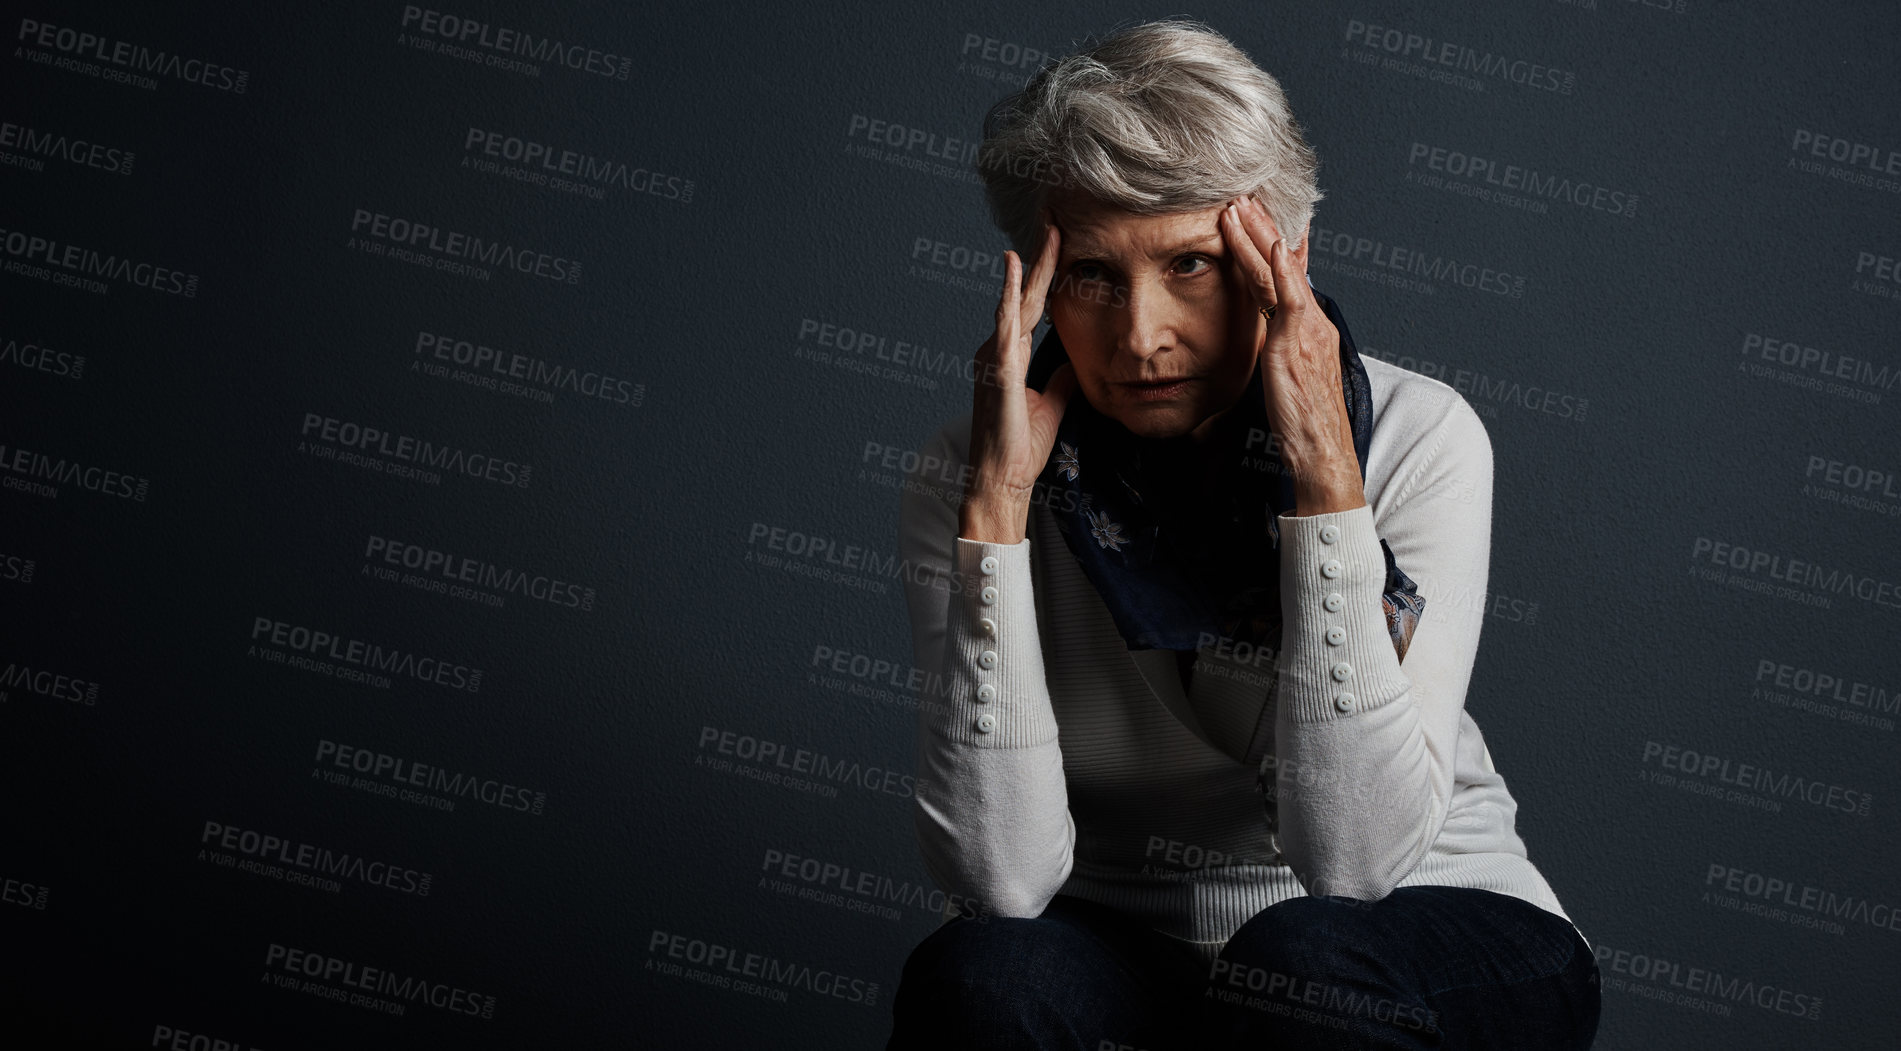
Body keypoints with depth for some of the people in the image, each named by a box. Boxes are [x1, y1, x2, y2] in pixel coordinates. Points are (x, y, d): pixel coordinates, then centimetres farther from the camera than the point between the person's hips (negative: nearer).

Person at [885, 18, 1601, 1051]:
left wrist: (1325, 479, -27)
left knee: (1301, 957, -32)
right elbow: (1002, 880, -22)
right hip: (1128, 955, 0)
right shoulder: (964, 478, -11)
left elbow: (1353, 860, -23)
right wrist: (997, 502, -26)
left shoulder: (1417, 438, -14)